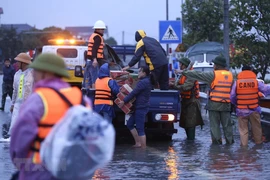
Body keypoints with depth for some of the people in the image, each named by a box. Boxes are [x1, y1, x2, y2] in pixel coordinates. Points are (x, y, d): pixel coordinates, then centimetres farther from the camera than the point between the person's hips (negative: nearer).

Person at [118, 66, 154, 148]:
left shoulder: (143, 82, -17)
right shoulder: (147, 81, 14)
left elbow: (133, 93, -18)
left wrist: (124, 101, -12)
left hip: (141, 108, -11)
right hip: (140, 107, 11)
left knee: (140, 129, -6)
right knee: (129, 124, 16)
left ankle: (143, 147, -2)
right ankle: (138, 143, 18)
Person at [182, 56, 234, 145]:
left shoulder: (214, 75, -9)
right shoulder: (230, 75, 6)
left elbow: (198, 75, -8)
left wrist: (185, 72, -1)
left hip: (214, 104, -4)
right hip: (226, 104, 4)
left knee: (214, 124, 4)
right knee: (227, 124, 11)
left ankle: (217, 141, 4)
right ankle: (229, 140, 10)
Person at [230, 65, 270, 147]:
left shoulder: (237, 82, -4)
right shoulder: (256, 82, -6)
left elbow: (232, 97, -1)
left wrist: (235, 103, 18)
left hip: (241, 110, 0)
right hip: (254, 110, 0)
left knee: (243, 129, 8)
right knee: (256, 128, 15)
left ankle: (244, 145, 5)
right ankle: (258, 142, 25)